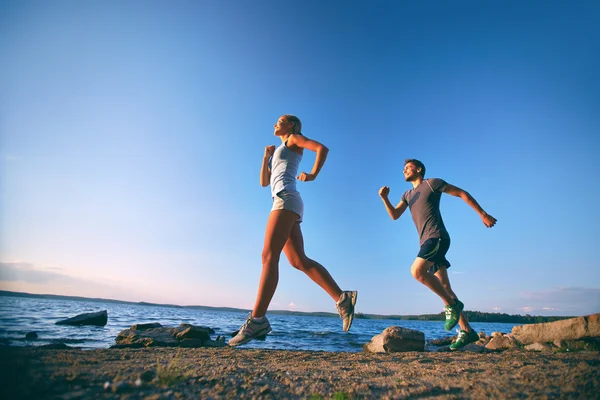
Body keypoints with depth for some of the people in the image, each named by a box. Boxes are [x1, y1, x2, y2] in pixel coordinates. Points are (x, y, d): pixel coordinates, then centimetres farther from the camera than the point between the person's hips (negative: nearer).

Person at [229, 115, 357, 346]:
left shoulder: (294, 139, 13)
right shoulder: (279, 153, 35)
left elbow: (322, 148, -4)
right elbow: (264, 182, 30)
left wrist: (313, 175, -5)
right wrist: (266, 157, 20)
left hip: (286, 199, -9)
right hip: (285, 203, 9)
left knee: (269, 256, -19)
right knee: (299, 261, -4)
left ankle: (257, 319, -24)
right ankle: (342, 298, -8)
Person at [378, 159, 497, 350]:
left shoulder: (432, 183, 3)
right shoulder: (407, 194, 22)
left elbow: (462, 193, 5)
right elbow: (394, 215, 12)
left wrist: (483, 214, 3)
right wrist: (384, 198, -5)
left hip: (437, 237, -7)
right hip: (427, 241, 7)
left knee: (417, 271, -25)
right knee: (444, 286, 3)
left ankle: (451, 304, -10)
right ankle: (467, 331, 7)